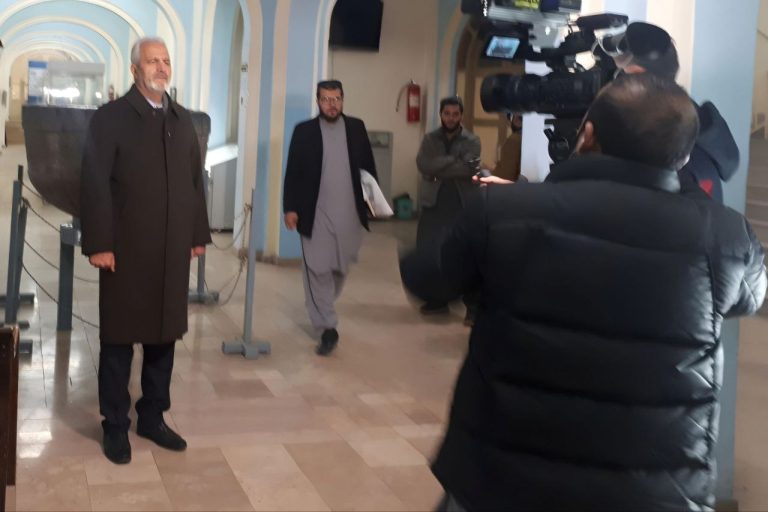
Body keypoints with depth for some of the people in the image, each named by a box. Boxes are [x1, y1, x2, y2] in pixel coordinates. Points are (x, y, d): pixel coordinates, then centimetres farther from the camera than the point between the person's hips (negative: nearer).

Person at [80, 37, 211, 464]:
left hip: (173, 250, 5)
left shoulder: (183, 119, 12)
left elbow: (196, 181, 13)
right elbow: (95, 185, -10)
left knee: (164, 336, 11)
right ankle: (116, 427, 16)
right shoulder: (111, 117, -4)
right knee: (119, 340, 5)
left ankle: (152, 418, 25)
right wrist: (99, 244, -15)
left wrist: (199, 234, 9)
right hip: (126, 249, -5)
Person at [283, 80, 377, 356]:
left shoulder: (356, 127, 6)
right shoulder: (304, 131, 0)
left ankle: (321, 310, 39)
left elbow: (368, 165, 10)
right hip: (316, 214, -2)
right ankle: (328, 328, 4)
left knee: (340, 268, 14)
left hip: (349, 213, 3)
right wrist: (290, 208, -7)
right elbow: (293, 172, -1)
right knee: (318, 270, -2)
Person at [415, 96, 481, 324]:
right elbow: (423, 164, -12)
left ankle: (473, 306, 6)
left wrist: (438, 170, -15)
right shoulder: (430, 139, 8)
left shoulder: (471, 141, 1)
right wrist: (453, 160, -18)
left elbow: (469, 169, -17)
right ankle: (438, 299, 23)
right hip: (433, 205, 3)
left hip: (463, 206, -3)